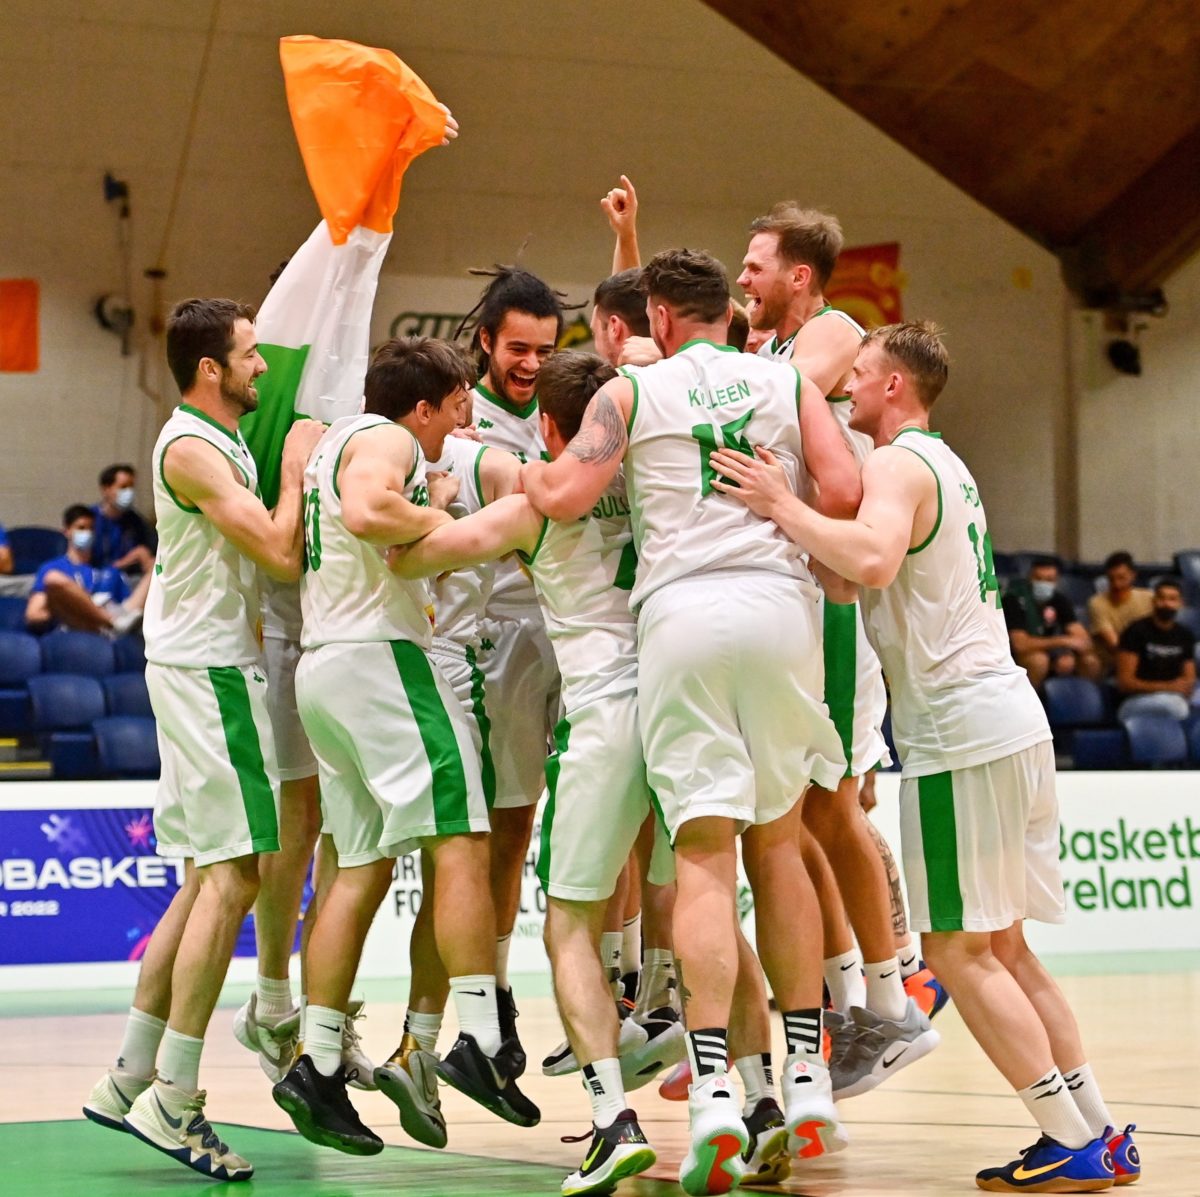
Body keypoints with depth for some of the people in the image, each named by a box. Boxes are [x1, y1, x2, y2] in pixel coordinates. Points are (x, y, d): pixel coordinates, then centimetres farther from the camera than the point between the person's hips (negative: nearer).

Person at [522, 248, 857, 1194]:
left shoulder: (633, 389, 9)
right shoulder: (788, 381, 15)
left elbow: (567, 498, -1)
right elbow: (844, 491, 2)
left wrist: (522, 471, 19)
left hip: (682, 613, -2)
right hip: (780, 602, 2)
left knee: (704, 853, -3)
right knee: (776, 842, 15)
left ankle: (715, 1090, -17)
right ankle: (806, 1078, 14)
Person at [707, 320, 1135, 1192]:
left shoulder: (898, 464, -10)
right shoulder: (948, 465, 21)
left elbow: (873, 560, -30)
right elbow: (869, 573, 24)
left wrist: (781, 505, -21)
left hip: (962, 731, -10)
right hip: (1012, 723, 10)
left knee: (959, 950, -4)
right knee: (1002, 946, 15)